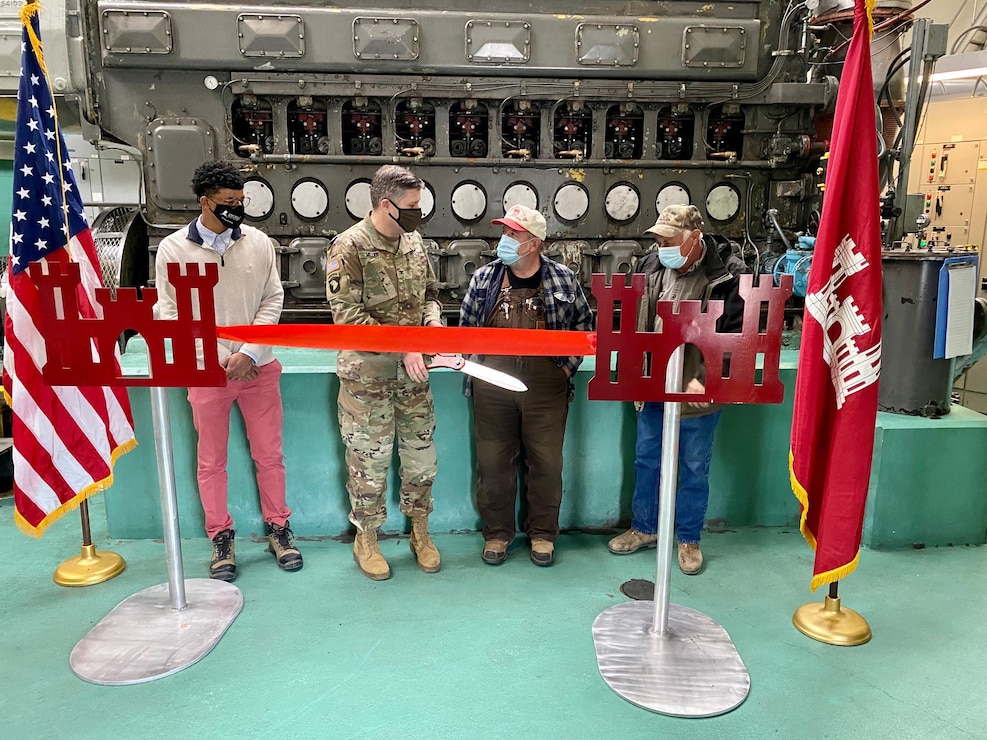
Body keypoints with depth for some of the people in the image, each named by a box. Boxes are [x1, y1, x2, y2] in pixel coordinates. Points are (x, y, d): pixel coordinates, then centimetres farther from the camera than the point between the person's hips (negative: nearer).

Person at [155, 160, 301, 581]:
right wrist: (218, 359, -10)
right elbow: (169, 313, -3)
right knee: (211, 460, 10)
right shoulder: (173, 249, -5)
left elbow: (273, 299, 0)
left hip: (258, 367, 1)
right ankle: (221, 538, 26)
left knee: (269, 454, 10)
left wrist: (249, 353, -11)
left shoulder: (258, 242, -1)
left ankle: (278, 528, 27)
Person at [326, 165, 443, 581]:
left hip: (412, 373, 6)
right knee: (370, 458, 6)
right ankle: (366, 540, 26)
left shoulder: (413, 240, 7)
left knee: (421, 453, 12)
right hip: (366, 373, -5)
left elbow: (429, 291, 18)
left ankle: (420, 532, 32)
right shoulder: (349, 247, -13)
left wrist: (432, 318, -4)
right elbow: (346, 314, -18)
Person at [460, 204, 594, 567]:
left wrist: (568, 366, 2)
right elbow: (465, 327, 11)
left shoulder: (564, 279, 0)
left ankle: (542, 533, 27)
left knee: (546, 463, 8)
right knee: (493, 462, 9)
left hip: (546, 387, -1)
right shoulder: (484, 278, 3)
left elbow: (584, 325, 9)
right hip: (493, 386, 1)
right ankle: (497, 533, 27)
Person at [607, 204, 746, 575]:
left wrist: (705, 380, -22)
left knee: (694, 469, 12)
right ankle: (644, 528, 36)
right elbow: (633, 323, 9)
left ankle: (689, 539, 31)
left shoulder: (724, 281, -16)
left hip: (697, 395, -4)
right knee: (646, 461, 17)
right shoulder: (651, 266, -2)